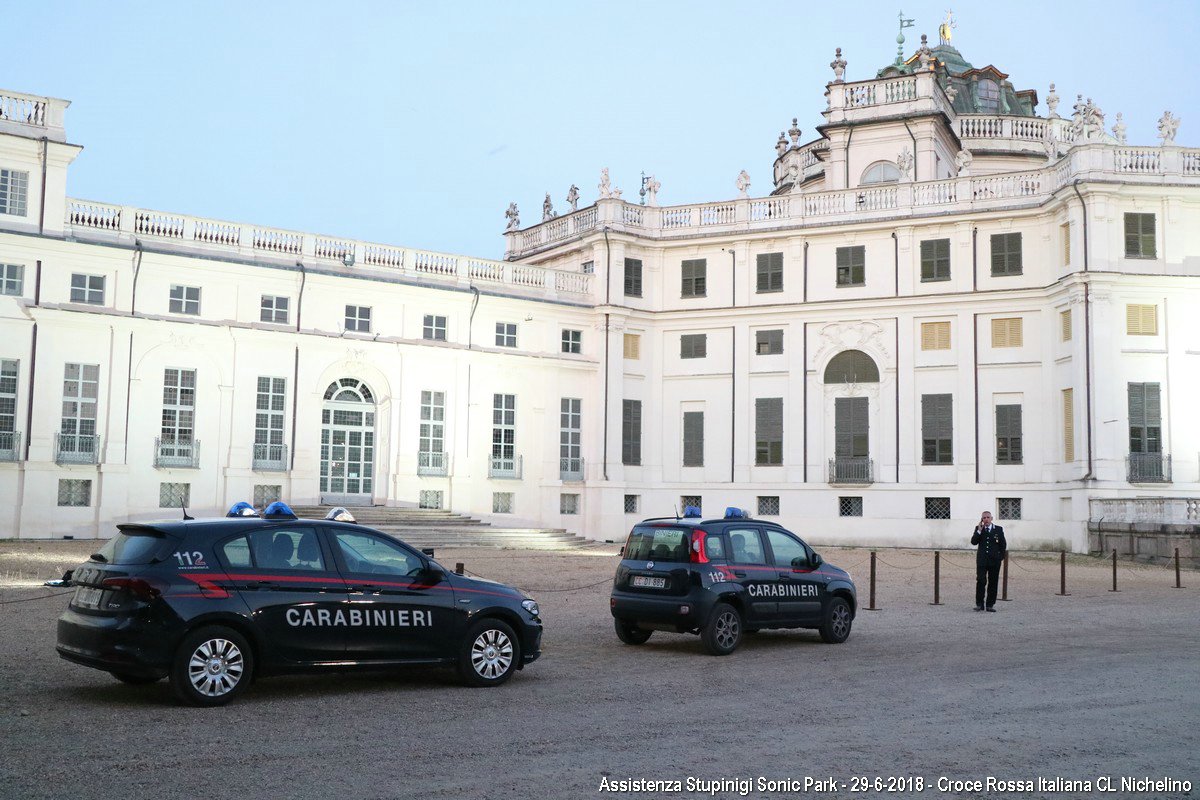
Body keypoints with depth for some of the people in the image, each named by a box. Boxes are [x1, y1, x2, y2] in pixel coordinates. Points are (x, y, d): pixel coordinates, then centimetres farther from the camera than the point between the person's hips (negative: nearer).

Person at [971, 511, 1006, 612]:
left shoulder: (998, 529, 6)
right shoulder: (978, 528, 7)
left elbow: (1003, 544, 9)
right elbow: (973, 542, -3)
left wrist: (1001, 557, 3)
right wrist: (979, 531, -12)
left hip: (994, 560, 0)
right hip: (982, 560, 0)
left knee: (993, 583, 3)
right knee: (980, 582, -7)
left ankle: (990, 605, 10)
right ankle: (979, 604, -1)